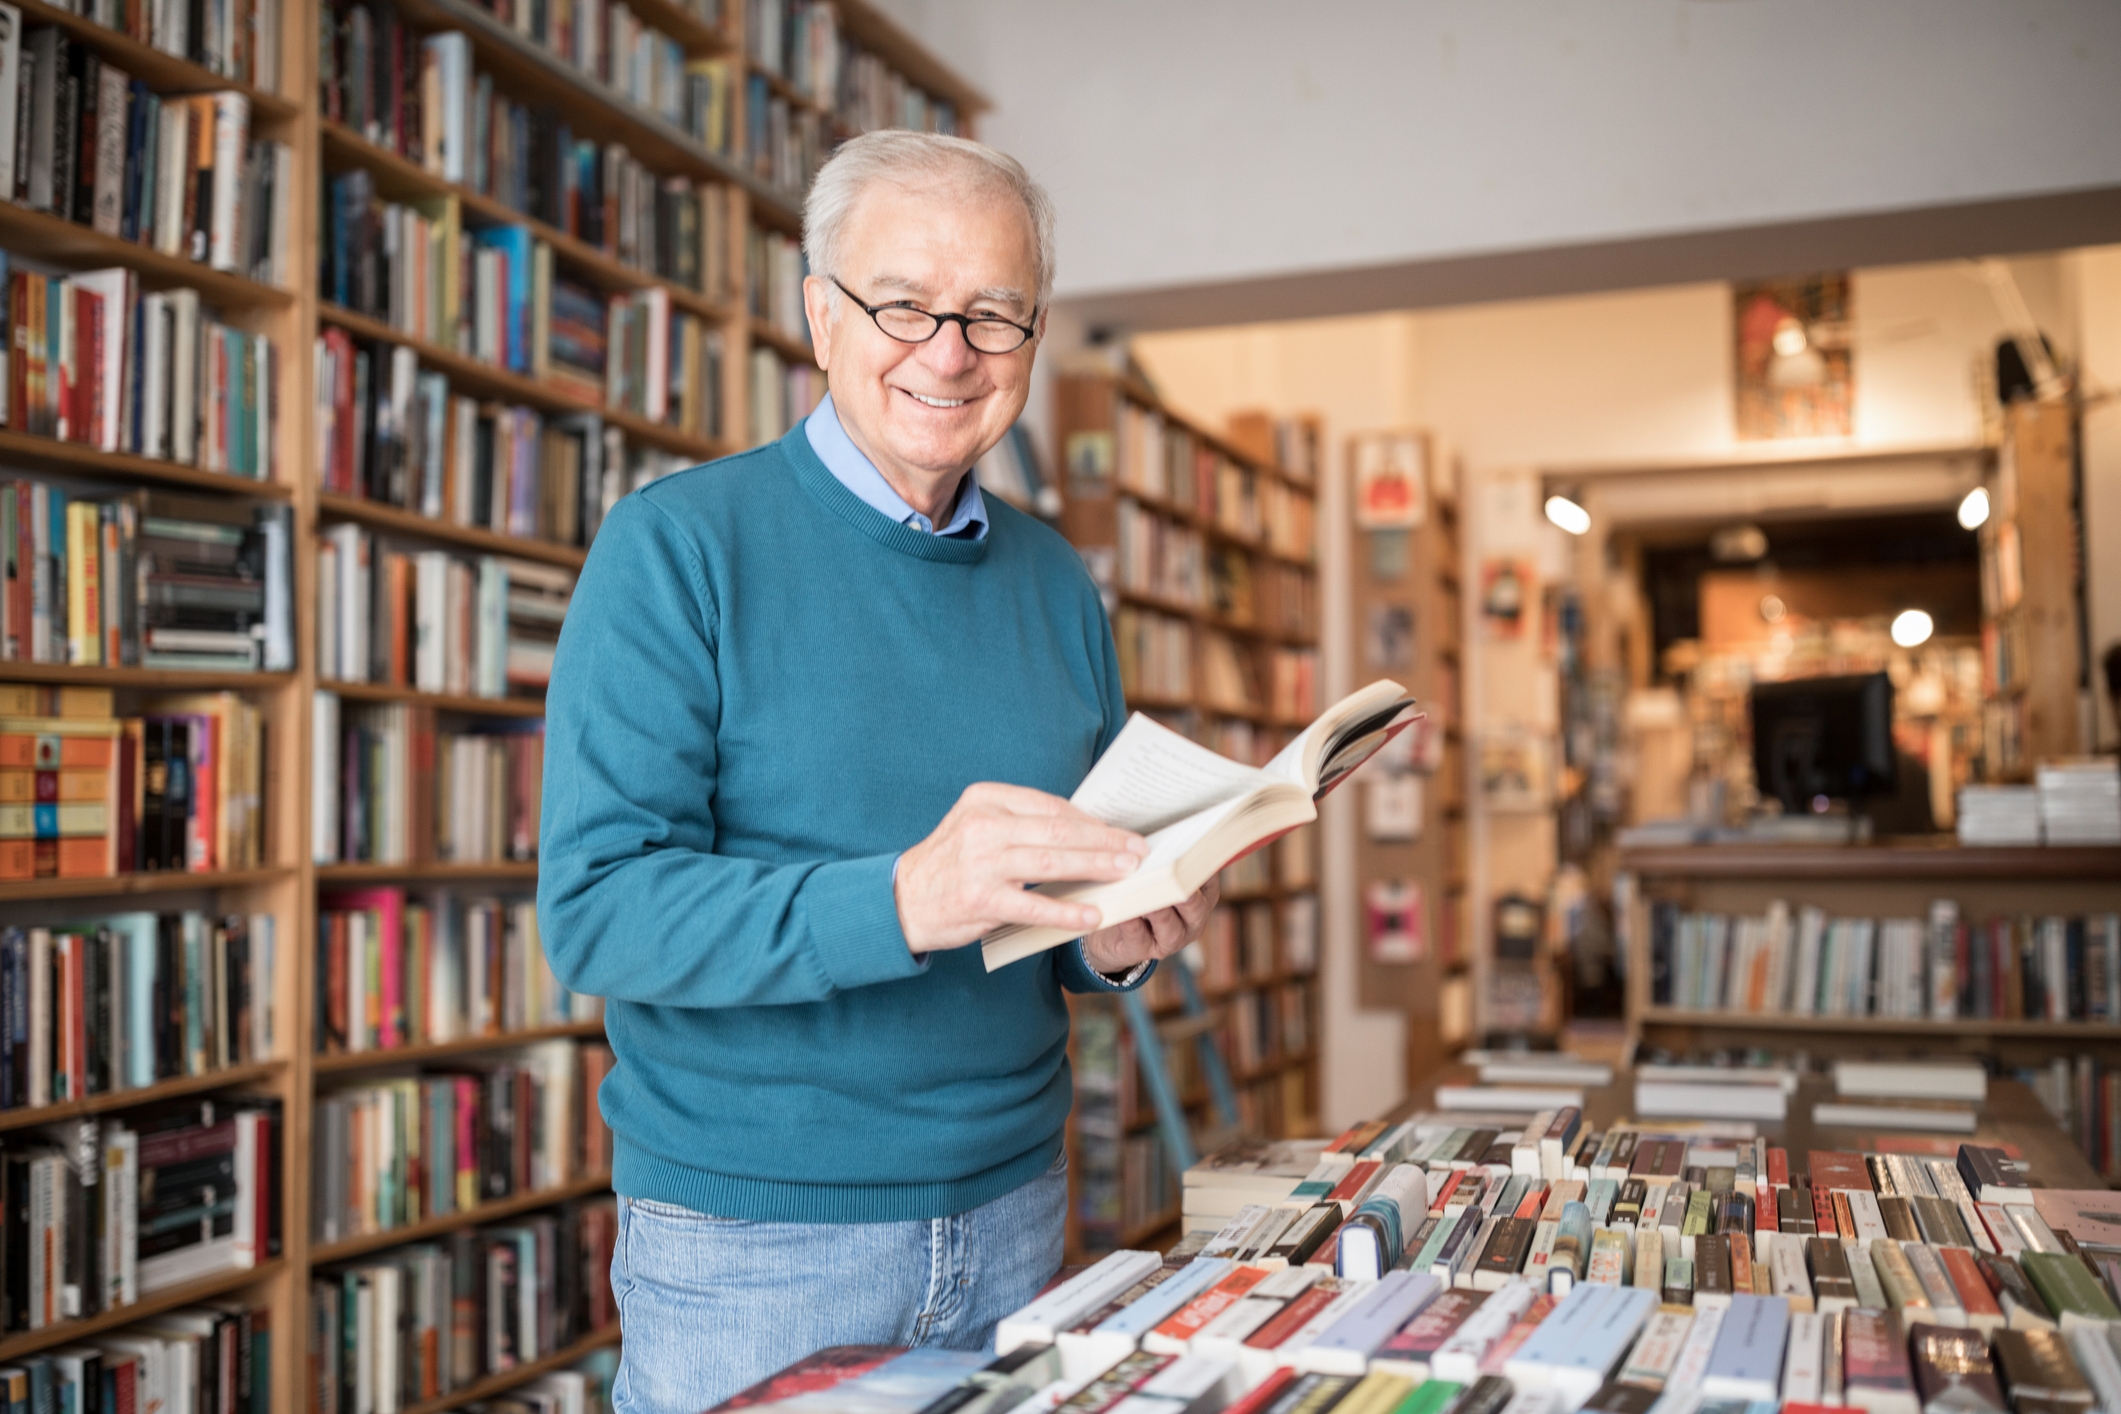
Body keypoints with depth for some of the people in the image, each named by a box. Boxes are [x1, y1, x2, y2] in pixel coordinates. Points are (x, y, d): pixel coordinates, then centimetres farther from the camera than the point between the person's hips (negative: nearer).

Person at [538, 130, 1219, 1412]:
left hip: (1013, 1214, 5)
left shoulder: (1056, 583, 6)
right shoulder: (679, 546, -10)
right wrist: (900, 901, -31)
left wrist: (1115, 943, -9)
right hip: (749, 1239, -4)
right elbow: (596, 907, -18)